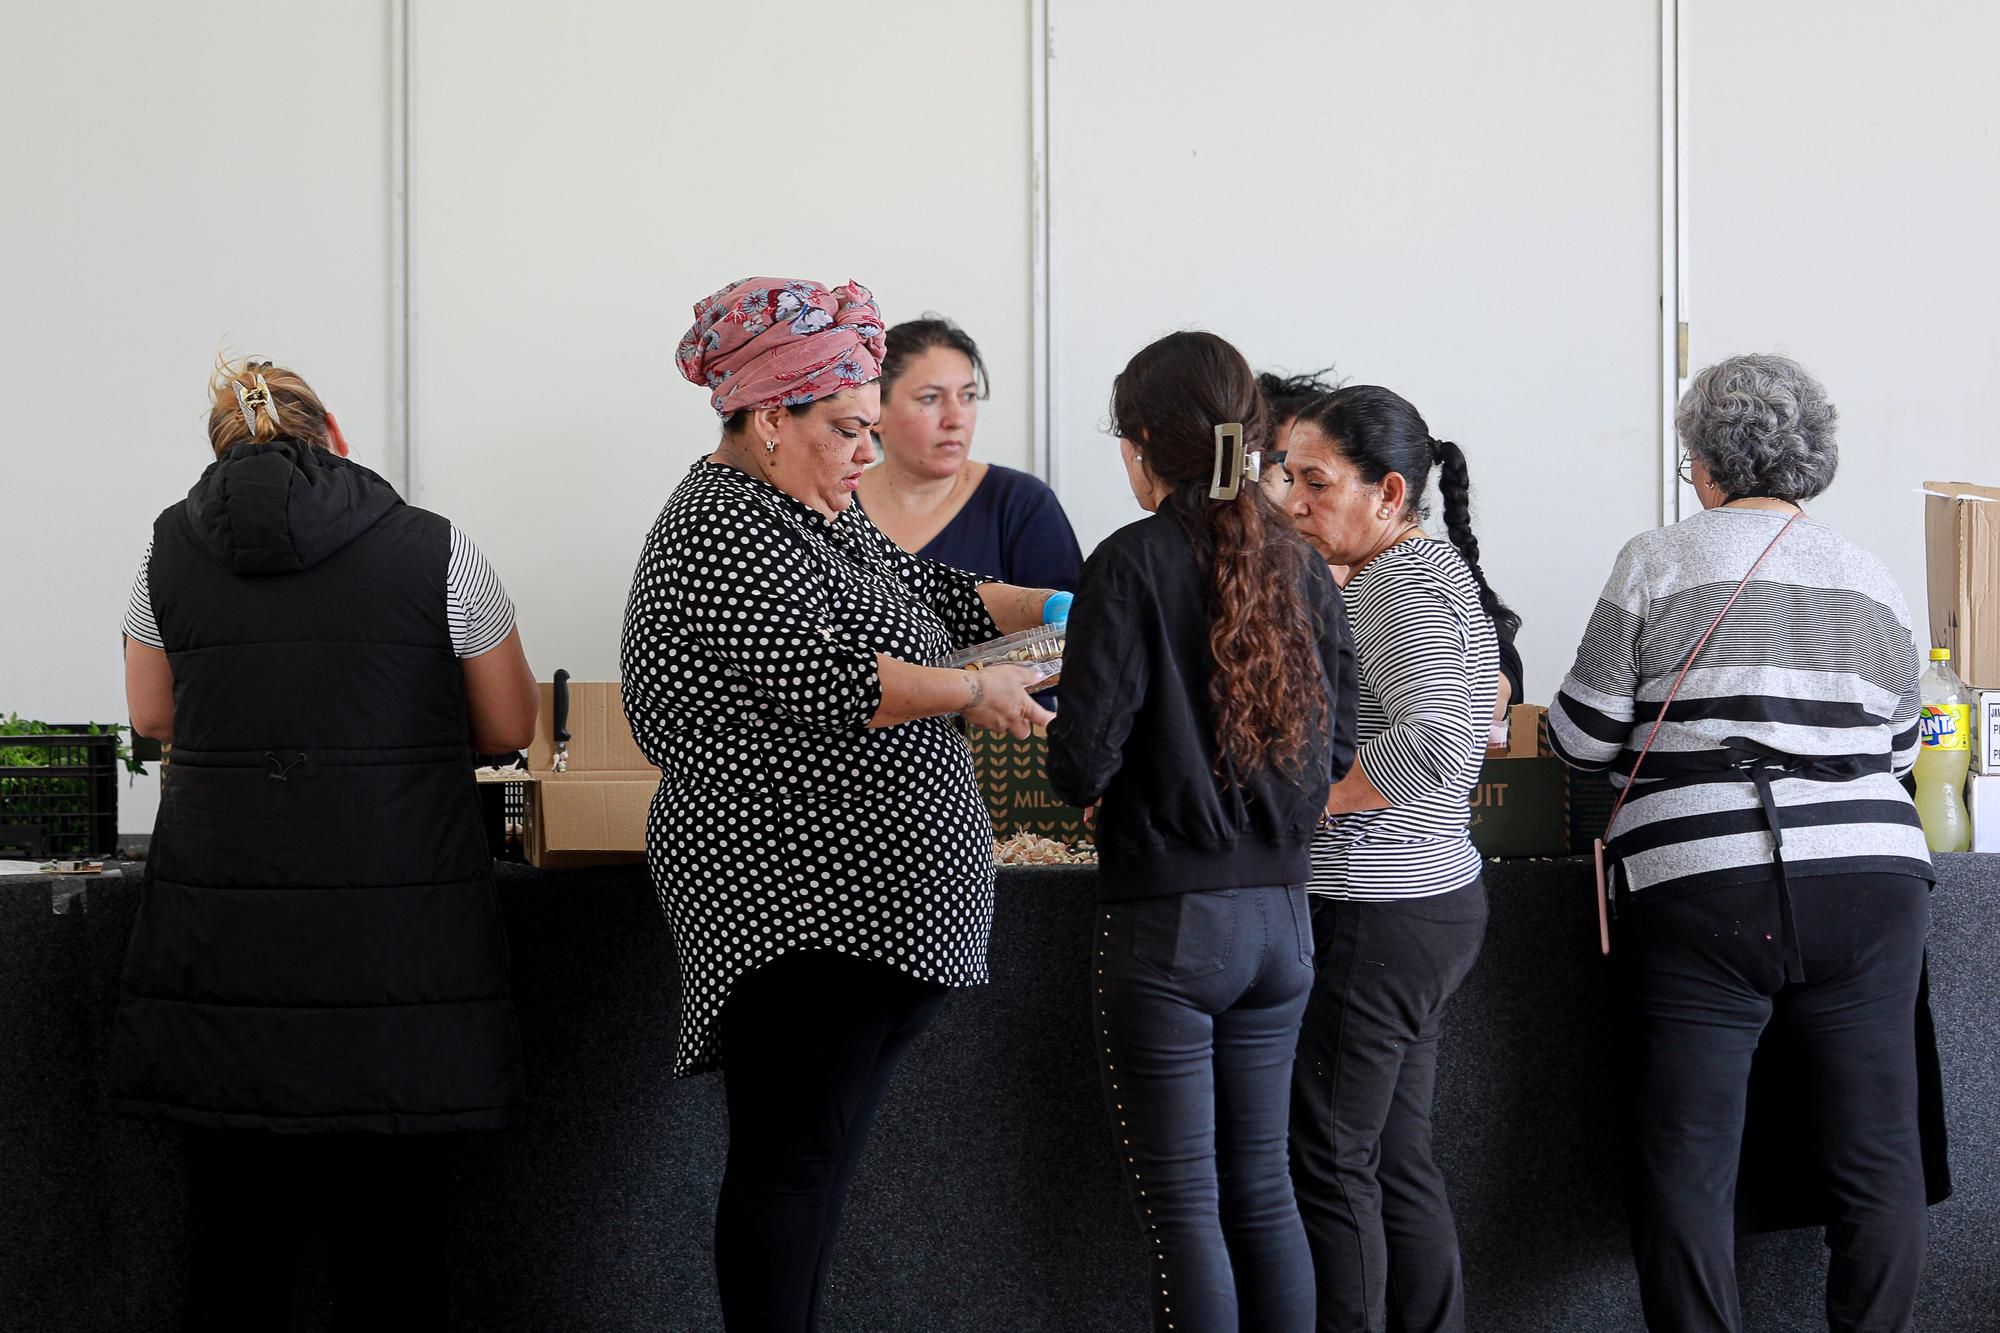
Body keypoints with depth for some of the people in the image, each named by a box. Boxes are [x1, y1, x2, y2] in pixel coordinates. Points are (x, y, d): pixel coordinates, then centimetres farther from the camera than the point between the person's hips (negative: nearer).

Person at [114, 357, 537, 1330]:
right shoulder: (433, 551, -3)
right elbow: (509, 727, 6)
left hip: (224, 945, 2)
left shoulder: (170, 553, 5)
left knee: (238, 1223, 8)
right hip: (395, 947, -2)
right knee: (394, 1224, 5)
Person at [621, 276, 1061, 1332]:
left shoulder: (817, 516, 18)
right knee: (791, 1160, -6)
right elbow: (826, 677, -24)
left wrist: (1049, 605, 18)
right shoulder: (724, 532, -14)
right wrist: (977, 692, -15)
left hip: (870, 904, 10)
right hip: (794, 898, -10)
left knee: (823, 1154, 11)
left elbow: (918, 592, 29)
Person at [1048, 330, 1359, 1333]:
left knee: (1182, 1203, 2)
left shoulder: (1134, 564, -12)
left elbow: (1082, 767, -16)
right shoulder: (1301, 568, 4)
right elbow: (1334, 750, 10)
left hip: (1169, 921, -6)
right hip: (1282, 913, 6)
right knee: (1261, 1186, 15)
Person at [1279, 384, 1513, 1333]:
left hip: (1374, 917, -10)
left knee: (1328, 1161, -2)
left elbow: (1433, 743, -29)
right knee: (1396, 1157, 14)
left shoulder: (1400, 587, -16)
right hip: (1441, 898, 10)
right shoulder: (1439, 569, 15)